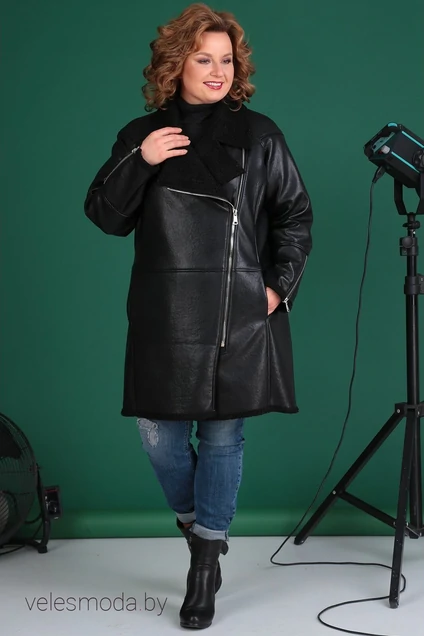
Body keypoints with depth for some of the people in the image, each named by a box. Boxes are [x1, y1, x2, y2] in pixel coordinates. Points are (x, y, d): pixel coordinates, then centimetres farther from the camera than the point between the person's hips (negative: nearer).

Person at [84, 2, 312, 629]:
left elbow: (296, 215, 8)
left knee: (222, 436, 3)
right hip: (165, 316, 2)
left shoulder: (259, 135, 5)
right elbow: (105, 216, 4)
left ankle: (207, 561, 18)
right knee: (158, 435, 3)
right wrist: (138, 162, -11)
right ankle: (197, 524, 32)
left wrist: (280, 285, -1)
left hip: (239, 315, -1)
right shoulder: (142, 134, 9)